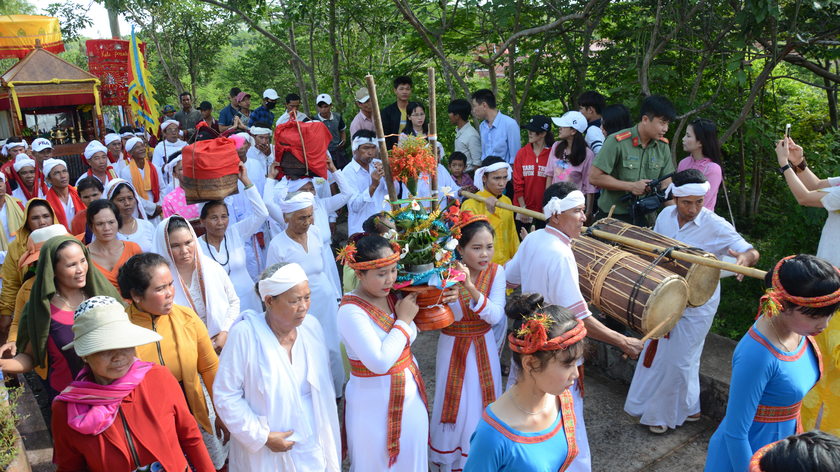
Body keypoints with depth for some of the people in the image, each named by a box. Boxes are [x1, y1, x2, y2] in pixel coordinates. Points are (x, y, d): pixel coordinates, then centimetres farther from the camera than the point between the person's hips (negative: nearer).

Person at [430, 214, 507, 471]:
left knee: (482, 404, 14)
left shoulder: (496, 272, -10)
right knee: (455, 406, 9)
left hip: (484, 348, 2)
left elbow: (495, 316, -21)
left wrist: (471, 288, -36)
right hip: (454, 348, -2)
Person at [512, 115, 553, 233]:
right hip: (523, 207, 2)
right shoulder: (522, 153, 3)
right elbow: (517, 183, 2)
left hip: (544, 210, -2)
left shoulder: (552, 154, -5)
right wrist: (523, 208, -3)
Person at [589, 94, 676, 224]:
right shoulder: (617, 142, -14)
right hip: (613, 218, -5)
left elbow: (666, 184, 7)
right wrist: (632, 186, -16)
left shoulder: (663, 146, 5)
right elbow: (594, 177, -17)